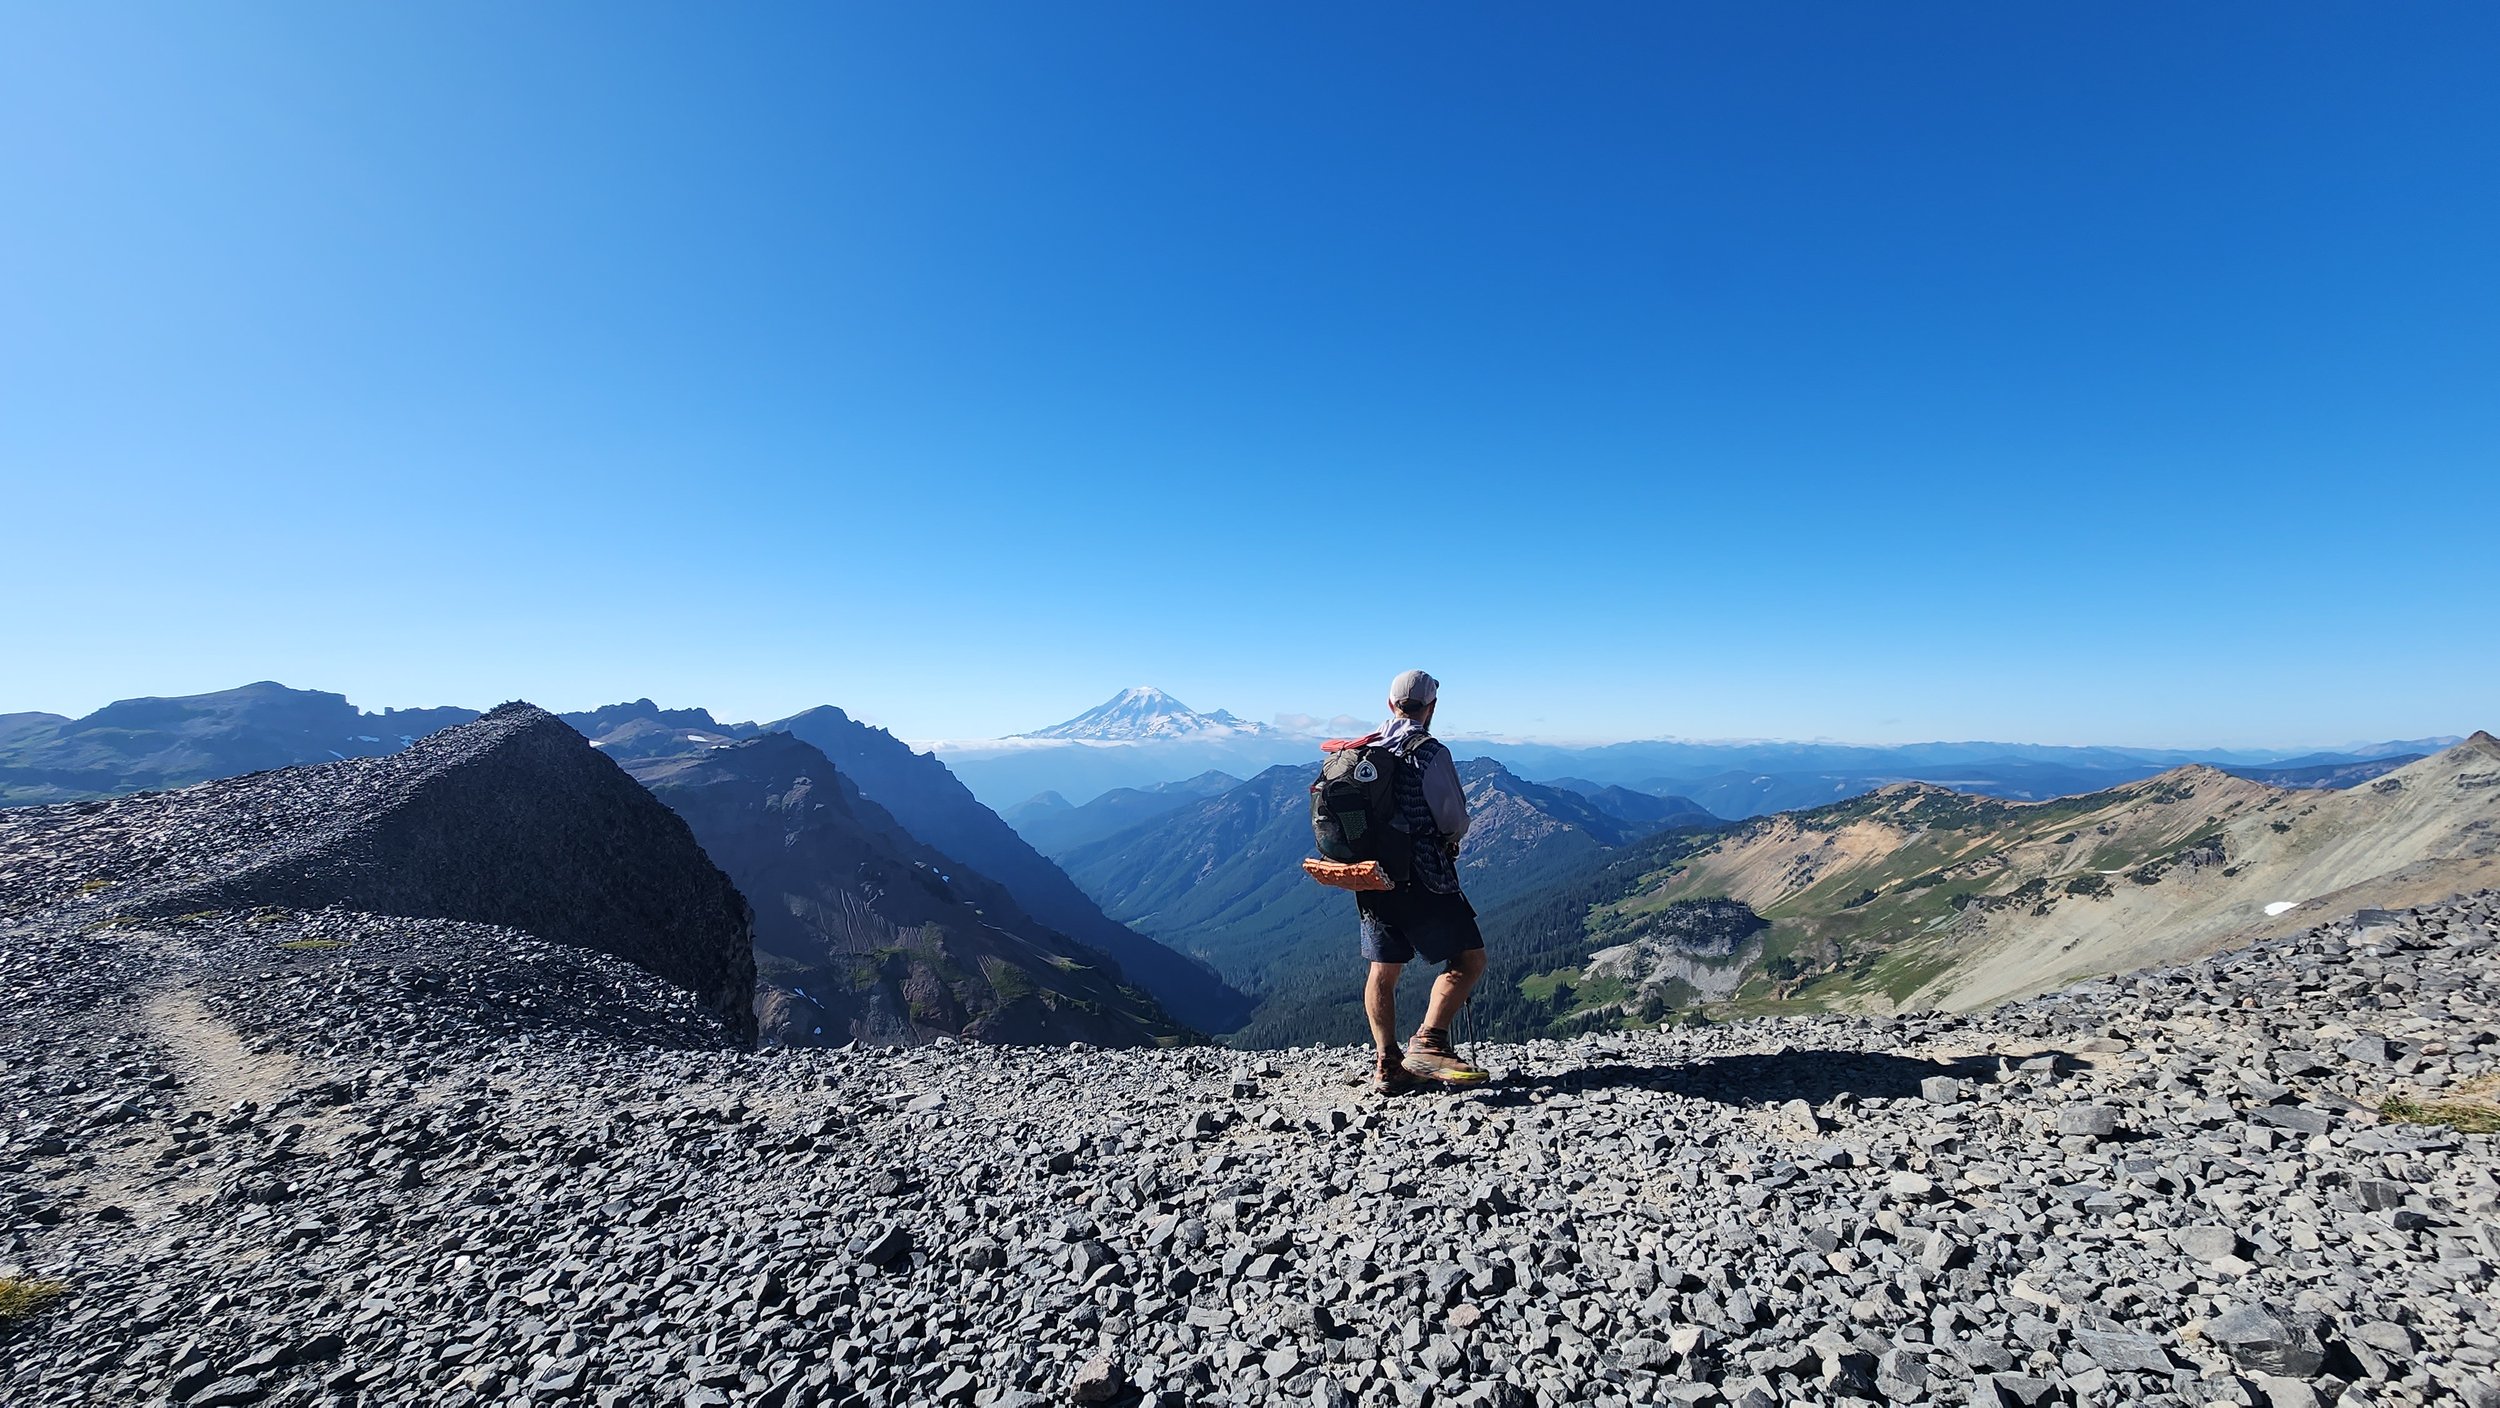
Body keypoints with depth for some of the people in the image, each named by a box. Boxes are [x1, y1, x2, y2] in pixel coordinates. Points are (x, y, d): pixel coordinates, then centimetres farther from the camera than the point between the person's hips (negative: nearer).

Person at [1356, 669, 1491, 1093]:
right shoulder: (1430, 752, -12)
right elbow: (1456, 821, -9)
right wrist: (1448, 839, 13)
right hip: (1422, 879, -7)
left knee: (1384, 970, 14)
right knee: (1468, 960, 5)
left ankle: (1388, 1066, 17)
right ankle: (1428, 1043, -4)